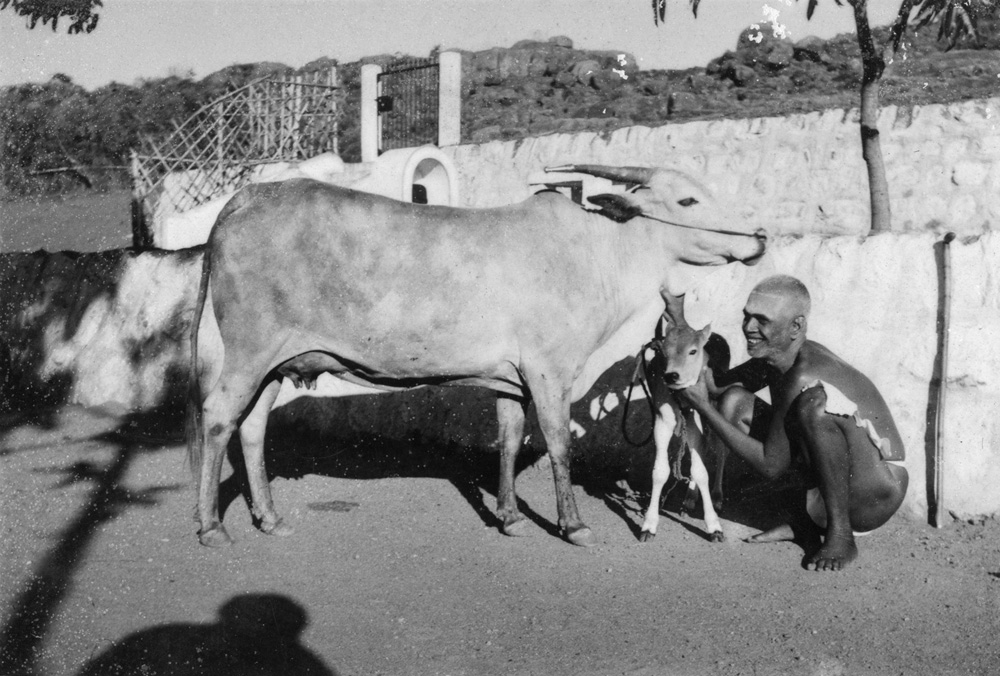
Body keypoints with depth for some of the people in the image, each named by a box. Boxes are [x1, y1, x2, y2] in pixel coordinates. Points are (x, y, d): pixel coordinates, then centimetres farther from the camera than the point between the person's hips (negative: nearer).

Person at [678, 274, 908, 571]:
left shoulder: (803, 378, -29)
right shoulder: (774, 355, -3)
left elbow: (771, 465, -24)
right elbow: (717, 387, 13)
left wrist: (704, 408, -21)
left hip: (878, 498, -9)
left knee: (813, 405, -35)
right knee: (735, 402, -1)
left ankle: (841, 534, -17)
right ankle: (813, 516, 8)